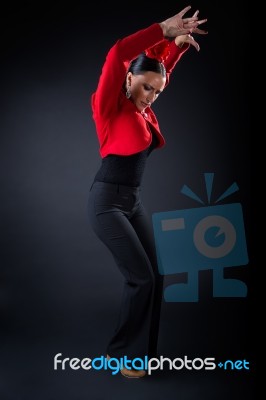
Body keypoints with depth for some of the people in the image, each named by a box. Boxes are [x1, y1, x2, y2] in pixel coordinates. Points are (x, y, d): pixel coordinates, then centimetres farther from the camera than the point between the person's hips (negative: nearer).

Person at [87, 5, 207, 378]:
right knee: (142, 278, -8)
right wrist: (164, 29, -19)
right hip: (107, 201, -8)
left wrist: (179, 42, 4)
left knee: (153, 278, 6)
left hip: (134, 201, 8)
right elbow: (118, 54, -25)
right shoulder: (110, 107, -11)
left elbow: (163, 66, 22)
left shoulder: (144, 109, 9)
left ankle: (139, 351, 21)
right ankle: (121, 352, 12)